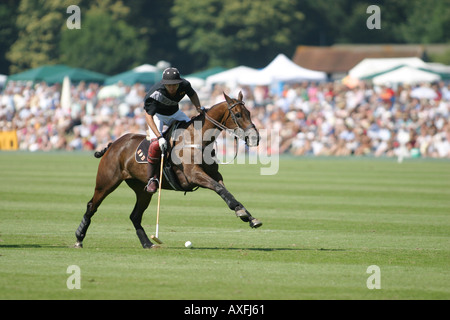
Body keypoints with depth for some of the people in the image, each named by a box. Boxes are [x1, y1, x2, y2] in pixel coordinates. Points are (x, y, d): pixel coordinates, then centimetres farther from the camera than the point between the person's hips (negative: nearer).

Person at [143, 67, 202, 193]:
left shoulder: (184, 85, -22)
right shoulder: (156, 94, -36)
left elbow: (192, 94, 5)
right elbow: (148, 116, -38)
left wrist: (198, 107, -11)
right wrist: (159, 137, -47)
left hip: (175, 114, 5)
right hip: (157, 115, -5)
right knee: (156, 144, -27)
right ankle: (152, 178, -16)